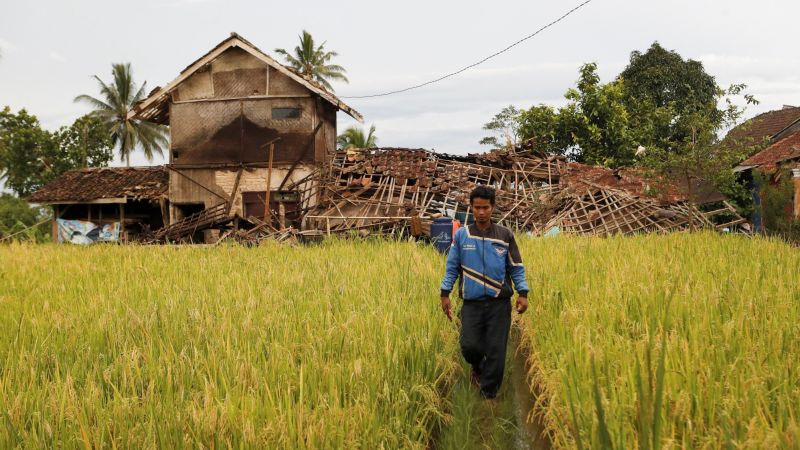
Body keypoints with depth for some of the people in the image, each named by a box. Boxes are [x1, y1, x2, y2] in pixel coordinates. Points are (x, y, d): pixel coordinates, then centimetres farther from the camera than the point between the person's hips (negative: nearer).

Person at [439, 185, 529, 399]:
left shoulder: (505, 235, 3)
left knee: (496, 351, 0)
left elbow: (516, 268, 7)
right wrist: (445, 294, 1)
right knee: (469, 345, -8)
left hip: (499, 304, 0)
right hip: (472, 304, 0)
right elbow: (452, 267, 8)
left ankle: (489, 394, 17)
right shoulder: (461, 235, 4)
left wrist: (523, 293, -4)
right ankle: (478, 367, 28)